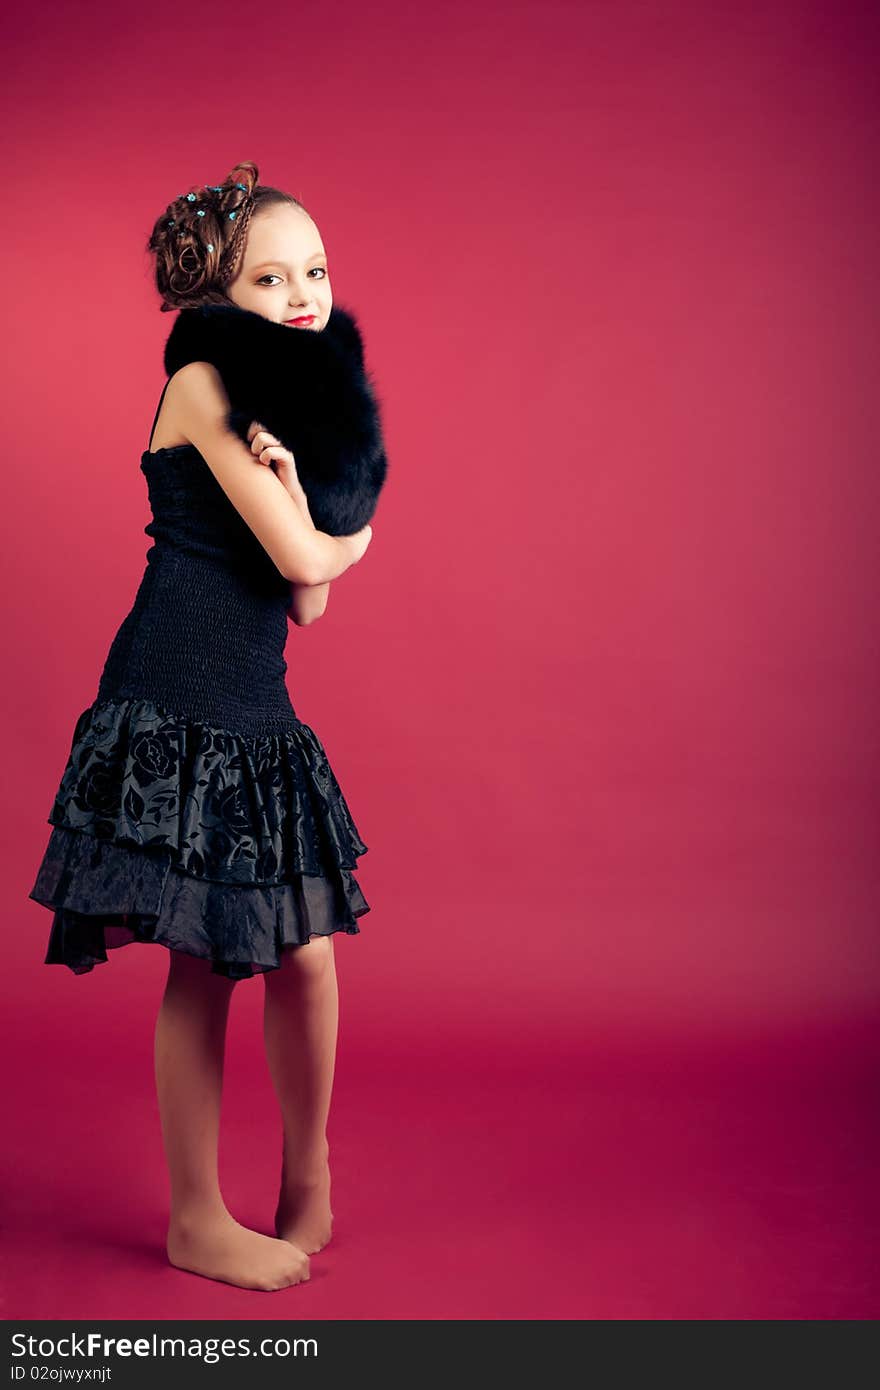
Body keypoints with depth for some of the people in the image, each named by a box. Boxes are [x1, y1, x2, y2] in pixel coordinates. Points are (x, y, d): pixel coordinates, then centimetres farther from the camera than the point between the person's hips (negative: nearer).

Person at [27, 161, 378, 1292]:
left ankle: (307, 1170, 30)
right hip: (175, 710, -7)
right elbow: (303, 560, -15)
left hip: (259, 718, 7)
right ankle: (197, 1222, 20)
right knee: (202, 968, 2)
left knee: (305, 955, 7)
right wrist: (350, 530, 7)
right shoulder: (204, 384, -8)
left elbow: (306, 606, 7)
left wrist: (288, 477, -6)